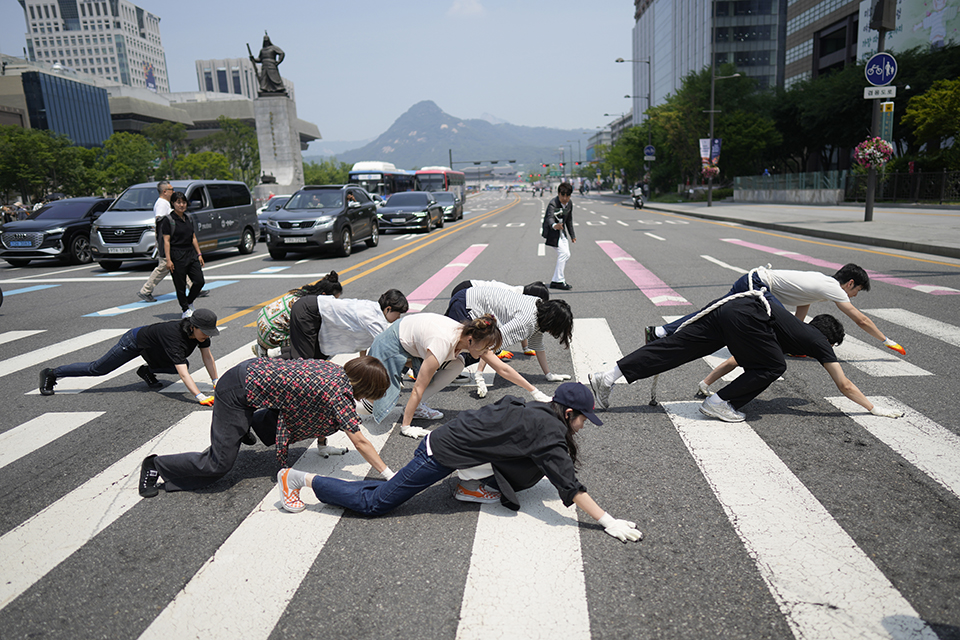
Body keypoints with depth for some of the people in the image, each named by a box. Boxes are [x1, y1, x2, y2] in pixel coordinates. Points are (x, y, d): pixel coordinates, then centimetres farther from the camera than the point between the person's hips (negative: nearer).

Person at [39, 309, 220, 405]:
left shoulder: (201, 332, -22)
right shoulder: (175, 337, -43)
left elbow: (207, 356, -10)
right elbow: (183, 372, -50)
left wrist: (216, 382, -16)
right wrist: (200, 397, -57)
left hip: (153, 350, 7)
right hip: (134, 342, -7)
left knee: (183, 365, -5)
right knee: (96, 369, 8)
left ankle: (147, 371, 18)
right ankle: (51, 374, 30)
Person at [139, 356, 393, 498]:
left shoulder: (338, 371, 1)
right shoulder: (340, 393, -22)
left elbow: (320, 414, 18)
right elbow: (360, 442, -21)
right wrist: (389, 474, -17)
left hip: (256, 369, 9)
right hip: (238, 390, -9)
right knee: (219, 464, -3)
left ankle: (245, 424, 42)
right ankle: (156, 466, 13)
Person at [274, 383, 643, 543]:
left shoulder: (538, 410, 10)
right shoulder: (549, 432, -16)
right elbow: (570, 486, -20)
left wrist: (555, 470, 28)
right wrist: (608, 522, -17)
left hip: (444, 440, 9)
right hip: (443, 453, -8)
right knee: (376, 504, 0)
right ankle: (298, 479, 6)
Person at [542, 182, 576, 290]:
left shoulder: (569, 204, -1)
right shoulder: (552, 204, -25)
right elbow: (549, 218, -43)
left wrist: (572, 235, 17)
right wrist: (554, 225, -64)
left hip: (562, 232, 8)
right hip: (552, 232, -8)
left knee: (566, 255, 9)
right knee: (563, 253, -16)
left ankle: (555, 281, 17)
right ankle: (559, 281, -8)